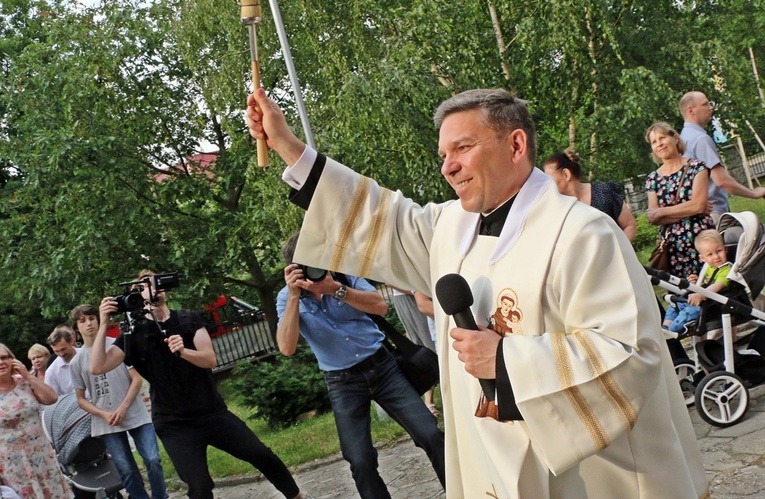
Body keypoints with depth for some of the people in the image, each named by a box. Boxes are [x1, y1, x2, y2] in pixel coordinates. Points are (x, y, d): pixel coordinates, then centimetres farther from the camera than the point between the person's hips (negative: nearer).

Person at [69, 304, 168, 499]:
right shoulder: (77, 361, 5)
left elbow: (137, 379, -1)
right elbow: (81, 398, 8)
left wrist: (123, 408, -12)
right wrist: (104, 414, -9)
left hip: (135, 414, -1)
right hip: (107, 423, 1)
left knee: (153, 460, -9)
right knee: (126, 470, -2)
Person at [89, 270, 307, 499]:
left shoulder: (189, 320, 4)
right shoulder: (134, 334, 0)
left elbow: (210, 359, -9)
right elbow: (97, 367, -11)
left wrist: (183, 351, -29)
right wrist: (103, 324, -19)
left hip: (213, 412, 2)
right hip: (174, 424, -2)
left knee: (263, 456, 1)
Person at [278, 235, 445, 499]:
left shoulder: (344, 275, -4)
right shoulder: (287, 298, -5)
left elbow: (380, 306, -17)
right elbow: (287, 348, -19)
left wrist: (336, 289, -28)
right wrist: (294, 296, -25)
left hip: (382, 366, 1)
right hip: (343, 382, -1)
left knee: (431, 435, -5)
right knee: (361, 461, -11)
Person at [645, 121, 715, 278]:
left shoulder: (696, 167, 3)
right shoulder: (652, 179, 10)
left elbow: (699, 204, -10)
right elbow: (653, 218, -1)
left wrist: (662, 212, -5)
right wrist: (688, 210, -9)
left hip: (701, 239, -2)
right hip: (672, 247, 2)